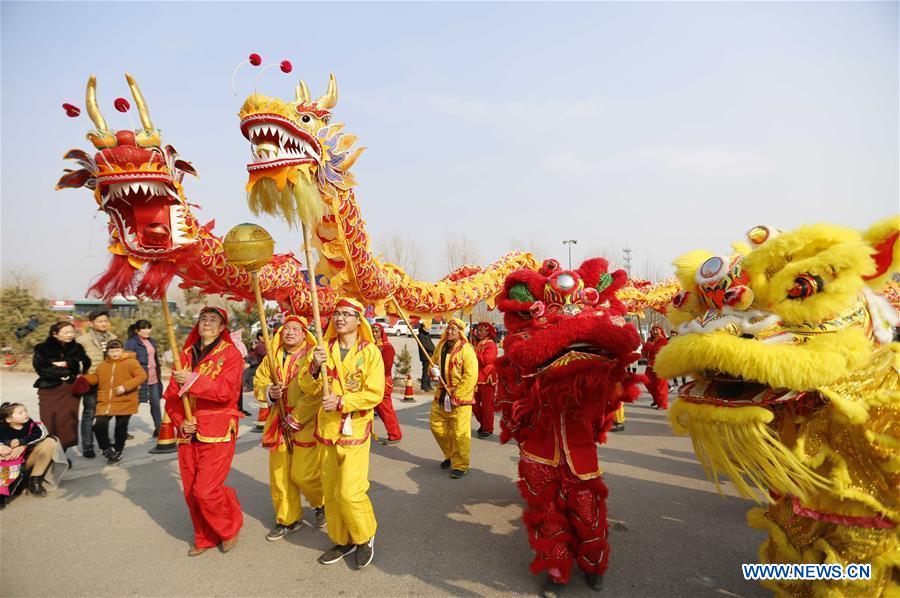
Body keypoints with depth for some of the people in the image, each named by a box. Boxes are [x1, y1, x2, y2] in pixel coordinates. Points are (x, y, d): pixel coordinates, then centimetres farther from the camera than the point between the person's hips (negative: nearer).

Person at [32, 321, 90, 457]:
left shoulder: (77, 348, 10)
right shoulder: (42, 349, 1)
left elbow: (85, 363, -4)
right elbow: (42, 369, -10)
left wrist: (65, 364, -13)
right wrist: (71, 370, -8)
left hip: (71, 391, 2)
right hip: (50, 391, -2)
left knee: (68, 423, 1)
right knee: (51, 425, -7)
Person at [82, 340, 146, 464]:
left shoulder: (131, 362, -6)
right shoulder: (102, 365, 12)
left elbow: (142, 376, -14)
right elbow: (95, 378, 23)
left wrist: (126, 386, -22)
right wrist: (83, 378, 2)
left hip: (124, 403, -4)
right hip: (105, 403, 4)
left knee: (120, 428, 6)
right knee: (99, 425, -11)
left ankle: (117, 452, 26)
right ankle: (106, 449, 13)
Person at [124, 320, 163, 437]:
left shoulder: (151, 341, 14)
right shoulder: (131, 343, -10)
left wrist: (159, 373, 19)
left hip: (154, 378, 7)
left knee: (155, 402, 9)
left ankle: (158, 427, 17)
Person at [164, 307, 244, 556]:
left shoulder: (231, 354, -4)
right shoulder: (186, 354, 11)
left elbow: (226, 391, -17)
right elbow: (171, 394, 9)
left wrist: (192, 380, -26)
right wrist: (180, 421, -6)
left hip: (217, 432, -5)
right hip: (187, 432, 5)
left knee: (206, 491, -8)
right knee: (191, 491, 11)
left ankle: (230, 527, 20)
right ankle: (205, 538, 32)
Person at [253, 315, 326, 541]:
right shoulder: (272, 357, 10)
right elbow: (258, 382, 13)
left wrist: (295, 419, -18)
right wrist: (269, 391, -10)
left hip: (306, 424, -5)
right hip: (278, 424, 6)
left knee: (303, 474, -3)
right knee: (279, 475, 11)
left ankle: (322, 503, 28)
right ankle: (288, 519, 30)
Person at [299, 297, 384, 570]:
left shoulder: (370, 351, -7)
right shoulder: (325, 349, 5)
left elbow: (375, 394, -12)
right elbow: (307, 389, 2)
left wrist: (341, 402, -19)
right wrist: (315, 367, -17)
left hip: (355, 430, -5)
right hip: (327, 430, 5)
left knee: (349, 491, -7)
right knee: (331, 491, 14)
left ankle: (365, 538, 20)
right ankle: (342, 540, 34)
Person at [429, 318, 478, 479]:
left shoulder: (466, 350, -15)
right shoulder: (440, 347, 7)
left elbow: (470, 377, -20)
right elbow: (433, 362, 22)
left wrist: (454, 396, -20)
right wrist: (433, 371, -4)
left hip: (461, 398, -7)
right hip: (441, 395, 7)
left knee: (459, 433, -5)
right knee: (437, 427, 14)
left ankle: (460, 465, 14)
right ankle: (450, 456, 36)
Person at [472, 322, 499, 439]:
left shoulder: (490, 344, -9)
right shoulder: (477, 343, 16)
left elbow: (486, 360, -21)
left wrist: (474, 352, -18)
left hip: (487, 380, -8)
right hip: (476, 380, 8)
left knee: (487, 405, 0)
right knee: (475, 404, 11)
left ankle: (488, 429, 11)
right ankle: (483, 424, 28)